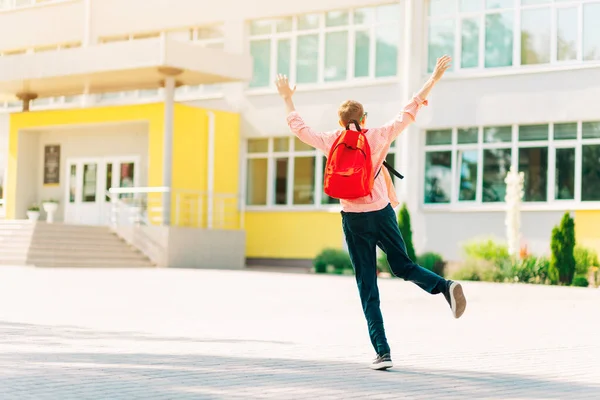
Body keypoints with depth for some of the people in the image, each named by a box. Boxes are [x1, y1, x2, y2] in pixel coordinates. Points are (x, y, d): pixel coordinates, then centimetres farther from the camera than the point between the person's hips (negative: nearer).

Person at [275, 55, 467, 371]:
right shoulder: (379, 136, -1)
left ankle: (382, 352, -2)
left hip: (354, 220, 0)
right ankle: (445, 286, -13)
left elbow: (297, 126, 14)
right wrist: (434, 78, 11)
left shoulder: (332, 142, 0)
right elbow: (410, 111, 4)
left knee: (367, 287, 3)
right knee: (403, 266, 17)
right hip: (383, 214, 1)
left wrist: (287, 98, 29)